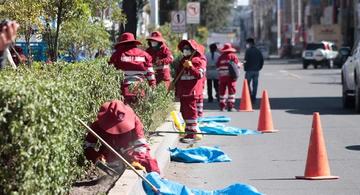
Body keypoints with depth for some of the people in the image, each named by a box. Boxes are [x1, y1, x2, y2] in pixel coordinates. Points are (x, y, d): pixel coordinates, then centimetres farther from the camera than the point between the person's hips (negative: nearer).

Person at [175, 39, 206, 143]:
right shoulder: (183, 61, 19)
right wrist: (176, 88, 22)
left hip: (191, 91, -9)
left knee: (190, 111, -9)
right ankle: (189, 132, 22)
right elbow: (178, 75, 25)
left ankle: (193, 133, -6)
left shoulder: (199, 61, -5)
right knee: (184, 112, 13)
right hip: (182, 91, 9)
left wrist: (190, 67, -28)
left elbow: (199, 74, -18)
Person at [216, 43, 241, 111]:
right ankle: (230, 106, -8)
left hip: (222, 77, 3)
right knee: (231, 91, -1)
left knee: (222, 91, 11)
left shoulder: (220, 57, 6)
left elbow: (217, 66, 8)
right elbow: (237, 65, -3)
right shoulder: (233, 56, -1)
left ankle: (222, 106, 13)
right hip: (230, 76, -3)